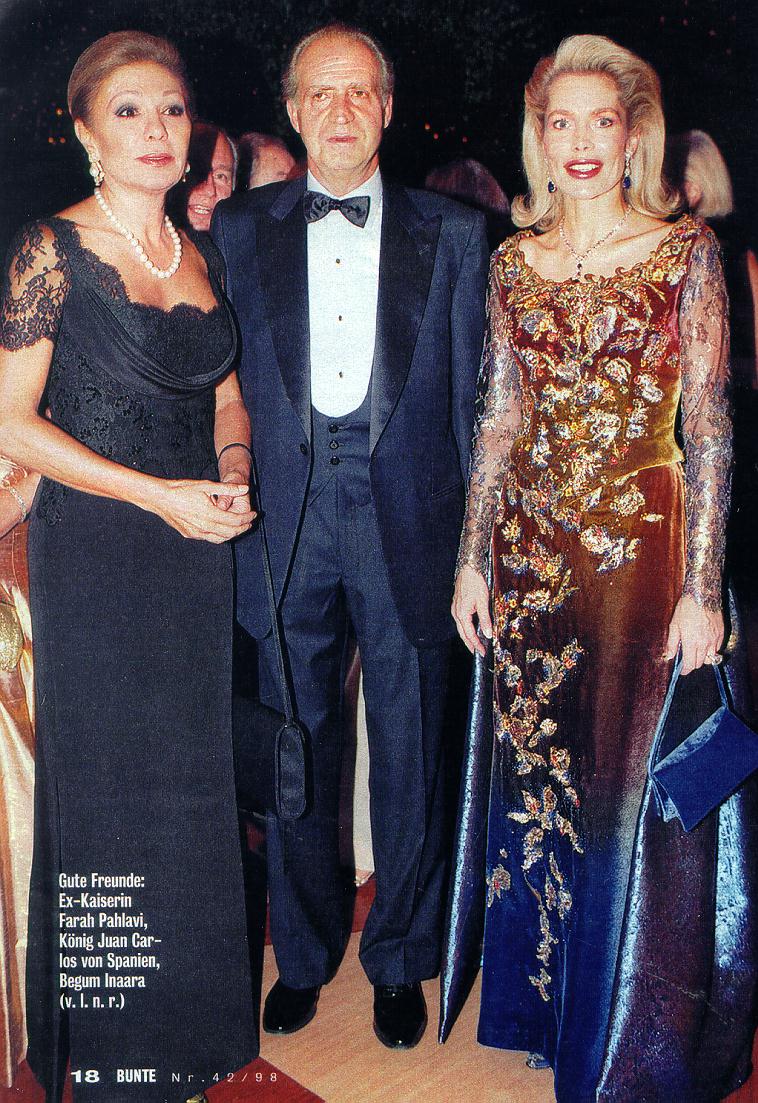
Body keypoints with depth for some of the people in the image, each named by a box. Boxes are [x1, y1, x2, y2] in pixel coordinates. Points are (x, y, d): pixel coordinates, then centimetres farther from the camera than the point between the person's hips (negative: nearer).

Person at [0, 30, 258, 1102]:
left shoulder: (204, 254, 11)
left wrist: (231, 467, -2)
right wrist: (158, 495, -16)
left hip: (199, 551, 5)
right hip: (95, 557, -5)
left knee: (193, 773, 12)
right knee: (109, 782, 4)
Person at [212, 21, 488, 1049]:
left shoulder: (451, 232, 7)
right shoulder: (239, 228, 9)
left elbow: (472, 393, 5)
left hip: (408, 516, 0)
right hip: (286, 516, 1)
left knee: (409, 753, 8)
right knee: (296, 751, 11)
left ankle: (400, 962, 30)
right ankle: (304, 954, 33)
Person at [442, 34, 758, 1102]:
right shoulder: (513, 262, 7)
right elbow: (497, 419, 8)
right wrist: (474, 561, 4)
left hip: (643, 548, -3)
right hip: (533, 553, 4)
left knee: (632, 784, 8)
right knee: (532, 775, 14)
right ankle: (539, 994, 39)